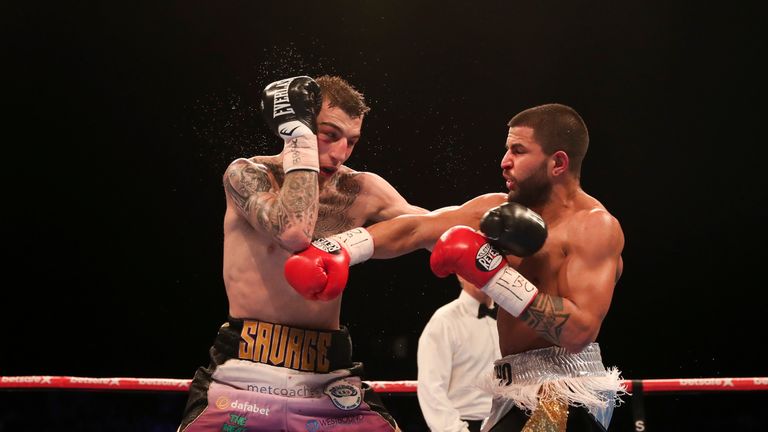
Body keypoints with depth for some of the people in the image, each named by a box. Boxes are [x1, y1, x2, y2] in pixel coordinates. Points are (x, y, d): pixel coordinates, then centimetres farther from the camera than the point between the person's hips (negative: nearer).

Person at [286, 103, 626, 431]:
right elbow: (413, 231, 2)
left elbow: (580, 331, -24)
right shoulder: (502, 211, 8)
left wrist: (493, 274, -25)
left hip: (565, 399, -7)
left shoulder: (595, 226, -14)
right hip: (522, 392, 7)